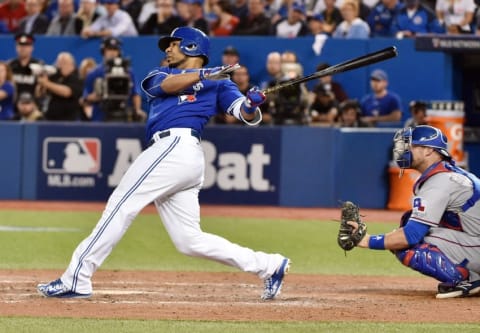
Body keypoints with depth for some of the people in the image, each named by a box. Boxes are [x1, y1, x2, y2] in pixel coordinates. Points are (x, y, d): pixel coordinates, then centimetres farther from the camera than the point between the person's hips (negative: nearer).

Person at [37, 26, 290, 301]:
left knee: (121, 206, -11)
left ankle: (77, 279, -13)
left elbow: (247, 115, 3)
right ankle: (268, 266, 5)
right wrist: (203, 75, -8)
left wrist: (252, 105, -19)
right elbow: (168, 84, 4)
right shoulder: (158, 75, 29)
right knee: (190, 240, 2)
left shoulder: (216, 83, 14)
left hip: (175, 146, -7)